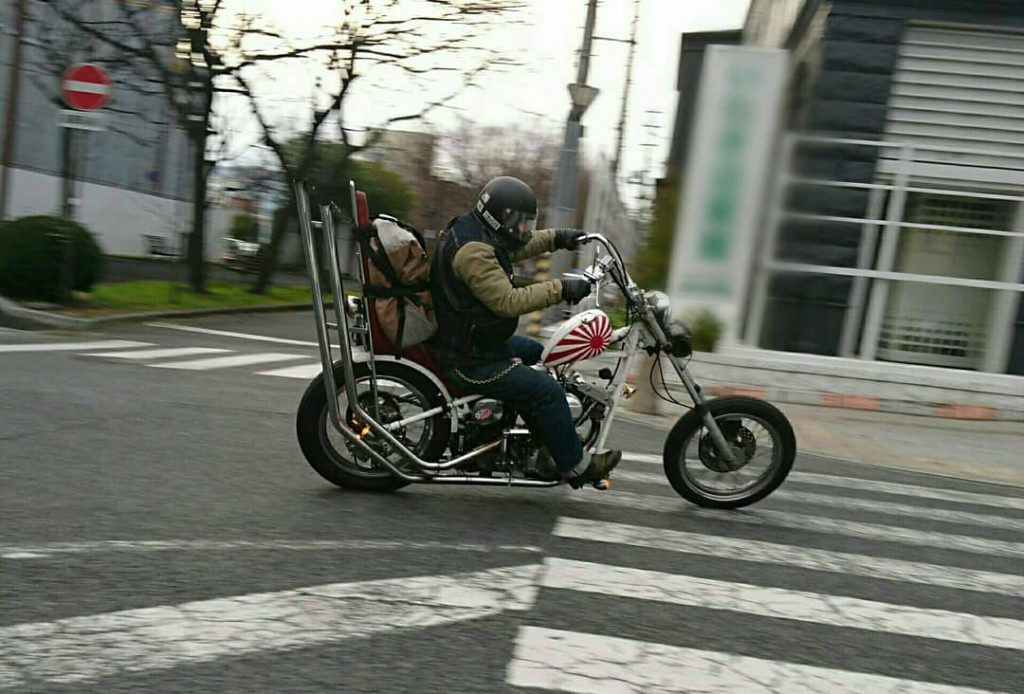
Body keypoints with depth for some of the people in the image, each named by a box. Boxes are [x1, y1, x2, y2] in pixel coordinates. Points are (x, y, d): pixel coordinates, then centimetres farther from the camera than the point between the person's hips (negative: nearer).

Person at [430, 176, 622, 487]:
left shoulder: (472, 230, 8)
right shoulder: (473, 252, -26)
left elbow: (518, 246, 25)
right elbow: (508, 302, -31)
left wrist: (556, 238, 17)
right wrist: (560, 289, -28)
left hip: (480, 340, 12)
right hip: (471, 360, -12)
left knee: (542, 356, 24)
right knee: (547, 390, -16)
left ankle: (549, 446, 28)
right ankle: (575, 465, 1)